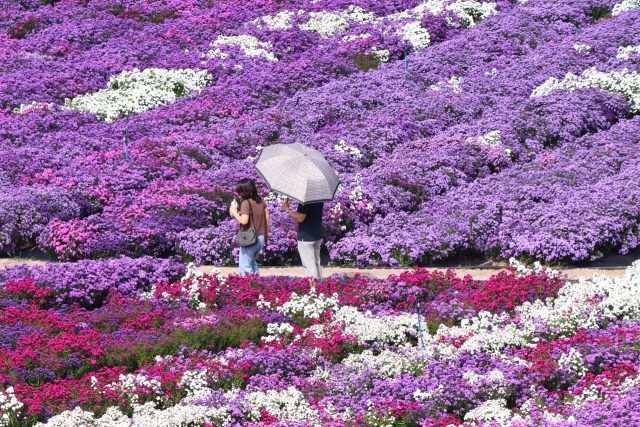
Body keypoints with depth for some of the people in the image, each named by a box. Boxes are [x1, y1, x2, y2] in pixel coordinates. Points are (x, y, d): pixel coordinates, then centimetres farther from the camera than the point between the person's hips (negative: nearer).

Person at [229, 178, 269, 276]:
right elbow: (267, 216, 9)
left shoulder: (246, 203, -18)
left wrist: (235, 213, -8)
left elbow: (244, 221, -25)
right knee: (252, 262, 24)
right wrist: (266, 233, 19)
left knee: (245, 266, 3)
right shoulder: (260, 200, 4)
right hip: (260, 238, 8)